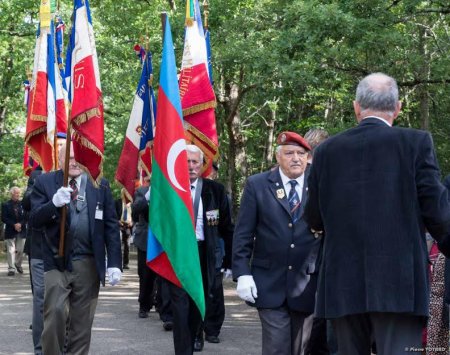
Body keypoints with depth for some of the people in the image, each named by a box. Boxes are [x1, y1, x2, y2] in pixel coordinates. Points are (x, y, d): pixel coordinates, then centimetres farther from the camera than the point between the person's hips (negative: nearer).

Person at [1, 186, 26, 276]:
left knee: (20, 250, 7)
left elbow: (26, 216, 3)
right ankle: (11, 268, -2)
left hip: (21, 231, 2)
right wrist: (14, 225, -15)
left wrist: (20, 224, -13)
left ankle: (18, 265, 29)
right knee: (11, 250, -5)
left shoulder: (22, 204, 5)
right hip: (10, 231, -2)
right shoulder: (5, 205, 0)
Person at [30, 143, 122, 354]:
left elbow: (111, 226, 7)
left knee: (82, 321, 6)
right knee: (55, 312, -15)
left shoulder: (100, 185, 8)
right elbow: (34, 220, -3)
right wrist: (54, 203, -22)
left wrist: (114, 263, 0)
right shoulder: (45, 183, 4)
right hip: (56, 260, -2)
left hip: (88, 263, 2)